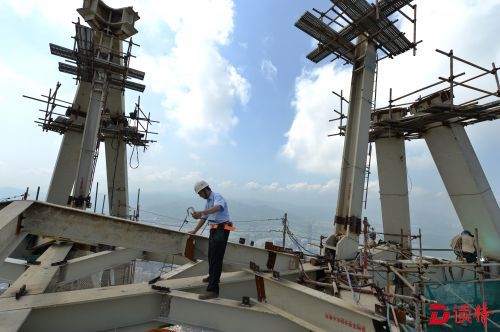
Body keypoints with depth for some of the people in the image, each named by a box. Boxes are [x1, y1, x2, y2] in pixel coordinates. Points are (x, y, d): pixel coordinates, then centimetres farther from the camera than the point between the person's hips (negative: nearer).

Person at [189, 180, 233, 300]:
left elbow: (217, 208, -39)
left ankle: (213, 289, -5)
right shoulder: (208, 201, 16)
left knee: (216, 258, -10)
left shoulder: (217, 197, -15)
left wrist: (200, 212, -51)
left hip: (221, 229, -10)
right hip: (214, 229, 10)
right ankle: (212, 276, 44)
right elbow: (204, 218, 23)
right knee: (211, 255, 22)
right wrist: (195, 231, 25)